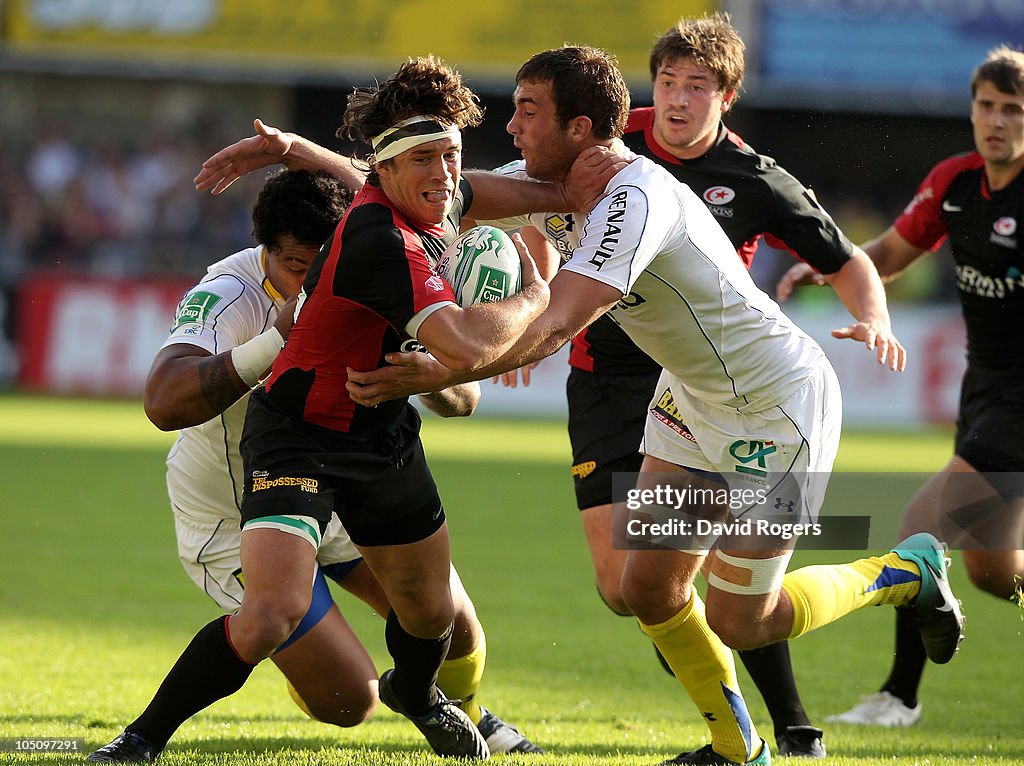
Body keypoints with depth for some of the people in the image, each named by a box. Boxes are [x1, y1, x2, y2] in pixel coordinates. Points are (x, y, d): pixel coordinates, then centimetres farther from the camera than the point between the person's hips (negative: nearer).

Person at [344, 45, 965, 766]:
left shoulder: (636, 199, -30)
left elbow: (557, 326, -39)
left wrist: (437, 376, -43)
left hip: (779, 403, -9)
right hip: (696, 398, 9)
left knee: (734, 623, -1)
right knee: (648, 587, 5)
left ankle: (907, 571, 20)